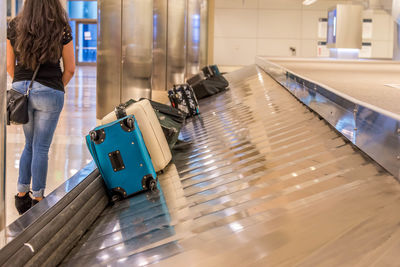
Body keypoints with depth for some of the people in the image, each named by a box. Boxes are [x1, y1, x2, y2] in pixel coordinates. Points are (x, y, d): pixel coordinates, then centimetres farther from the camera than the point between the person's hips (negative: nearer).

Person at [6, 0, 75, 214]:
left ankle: (22, 194, 18)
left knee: (30, 144, 20)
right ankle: (37, 199, 12)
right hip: (49, 92, -3)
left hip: (21, 90, 3)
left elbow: (10, 65, 7)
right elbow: (70, 69, 0)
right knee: (41, 147, 5)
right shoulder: (62, 30, -6)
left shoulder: (14, 27, 1)